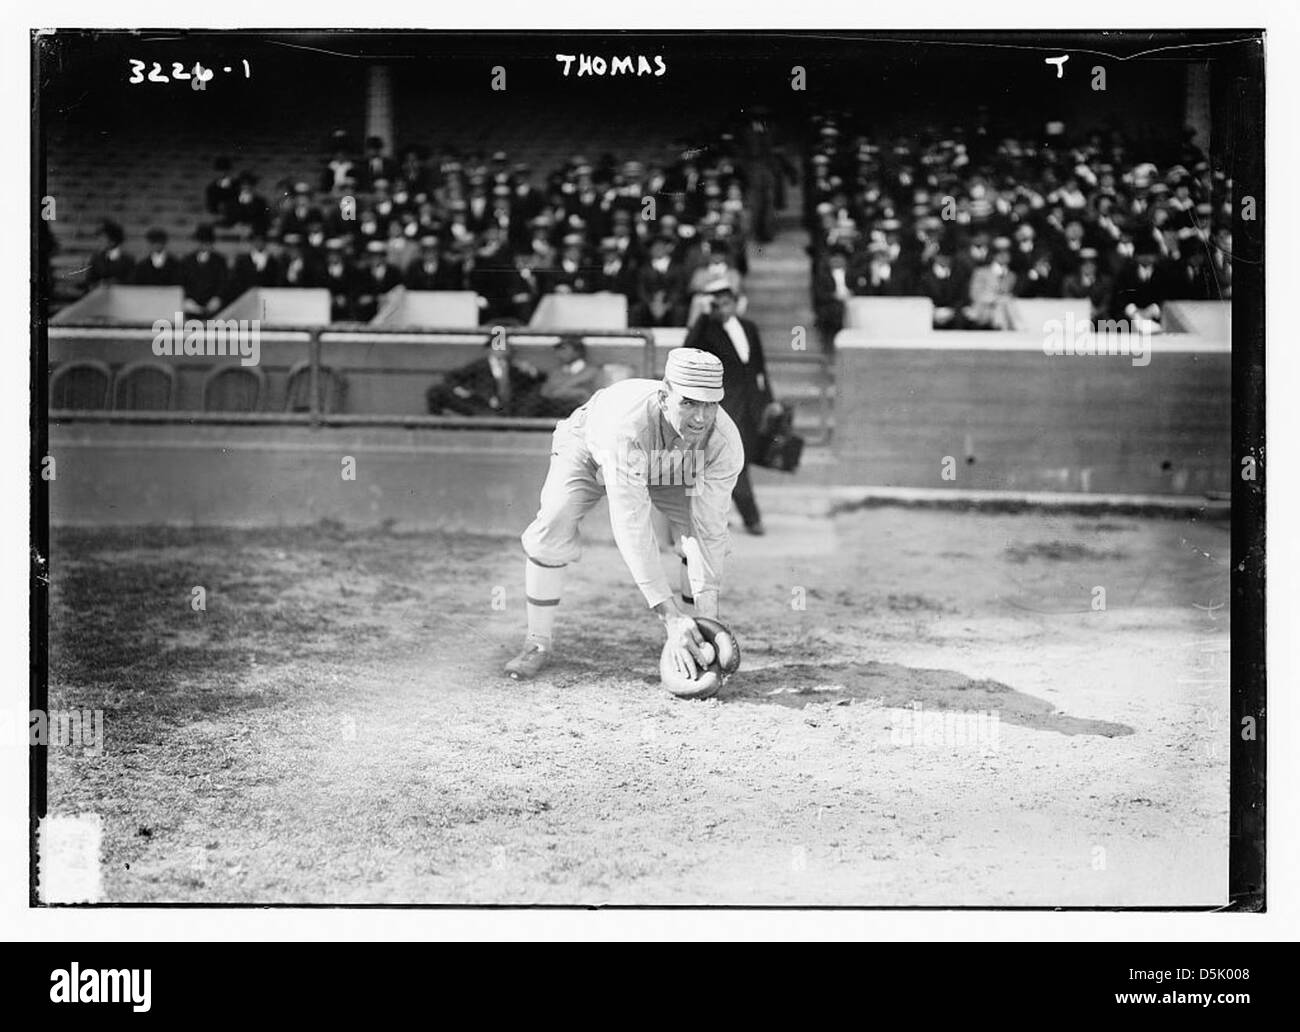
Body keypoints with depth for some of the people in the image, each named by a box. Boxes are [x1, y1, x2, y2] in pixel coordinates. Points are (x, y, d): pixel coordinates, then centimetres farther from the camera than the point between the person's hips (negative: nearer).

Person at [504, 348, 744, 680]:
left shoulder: (726, 441, -36)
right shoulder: (628, 425, -48)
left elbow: (708, 530, -32)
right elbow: (632, 530, -49)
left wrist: (707, 615, -39)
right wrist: (669, 615, -53)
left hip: (667, 465, 3)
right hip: (590, 448, -3)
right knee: (551, 530, -23)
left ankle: (695, 639, 2)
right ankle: (537, 644, -5)